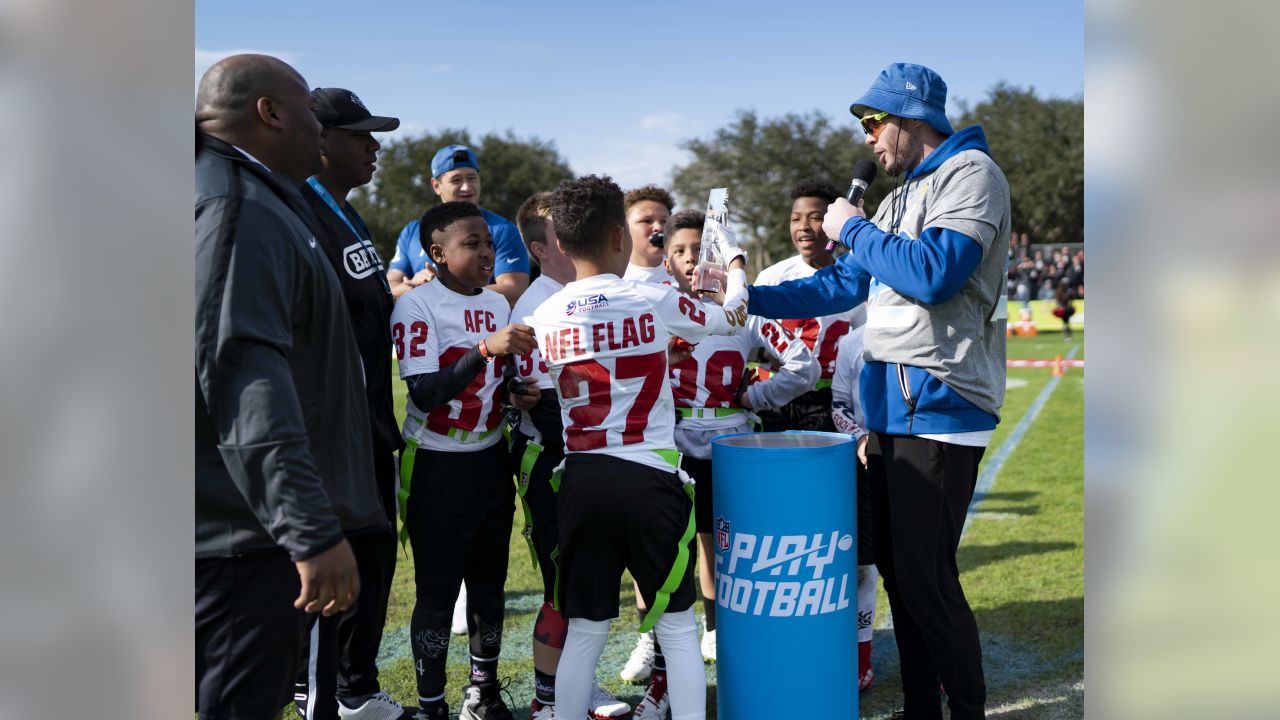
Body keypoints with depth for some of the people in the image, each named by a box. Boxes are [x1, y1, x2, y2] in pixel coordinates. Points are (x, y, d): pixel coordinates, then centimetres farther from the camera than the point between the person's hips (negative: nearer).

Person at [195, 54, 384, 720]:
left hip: (243, 522, 10)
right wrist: (313, 531, -31)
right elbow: (244, 372, -26)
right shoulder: (240, 209, -15)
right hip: (245, 525, -10)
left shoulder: (253, 200, 18)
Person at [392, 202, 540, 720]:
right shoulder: (416, 305, -13)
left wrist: (520, 396, -3)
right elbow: (424, 395, -24)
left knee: (489, 581, 13)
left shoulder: (498, 305, 7)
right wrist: (485, 348, -33)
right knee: (438, 592, 0)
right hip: (437, 468, -6)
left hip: (491, 461, 6)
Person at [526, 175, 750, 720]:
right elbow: (734, 317, 12)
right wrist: (736, 270, 35)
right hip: (650, 478, -3)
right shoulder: (655, 301, -5)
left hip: (581, 480, 3)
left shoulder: (545, 318, 2)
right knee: (677, 624, 9)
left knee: (585, 631, 11)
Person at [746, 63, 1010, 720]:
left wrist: (853, 229, -9)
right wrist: (750, 298, 15)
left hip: (939, 407, -9)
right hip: (894, 407, 9)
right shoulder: (902, 197, 21)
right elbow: (844, 284, 22)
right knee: (896, 568, 12)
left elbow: (933, 272, -23)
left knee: (925, 577, -6)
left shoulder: (970, 173, -7)